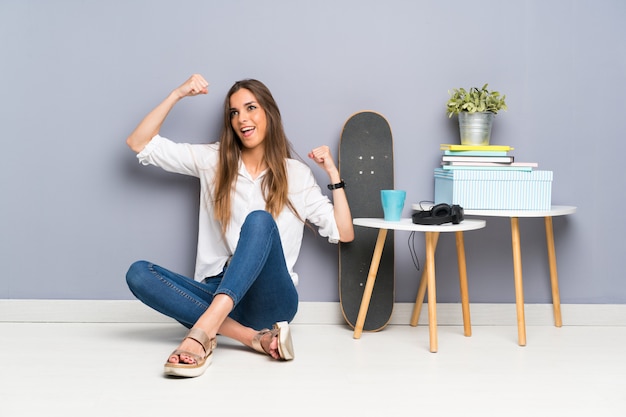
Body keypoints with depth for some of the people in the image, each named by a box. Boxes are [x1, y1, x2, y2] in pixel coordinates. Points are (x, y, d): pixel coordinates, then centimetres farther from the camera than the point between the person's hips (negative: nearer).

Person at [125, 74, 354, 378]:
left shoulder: (296, 174, 10)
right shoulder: (213, 160, 13)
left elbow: (344, 234, 6)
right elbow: (139, 144, 11)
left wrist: (333, 174, 0)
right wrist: (177, 94, 5)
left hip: (270, 299, -2)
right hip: (217, 292, 2)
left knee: (260, 219, -31)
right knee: (139, 273, -25)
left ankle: (204, 329, -48)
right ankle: (254, 337, -33)